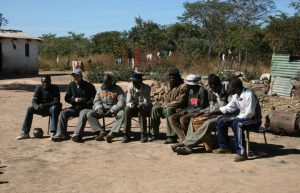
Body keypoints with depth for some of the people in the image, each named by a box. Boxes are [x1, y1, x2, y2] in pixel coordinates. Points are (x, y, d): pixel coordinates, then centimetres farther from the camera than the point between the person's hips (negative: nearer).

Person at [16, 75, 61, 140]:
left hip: (51, 108, -3)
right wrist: (37, 107, -32)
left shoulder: (55, 88, -12)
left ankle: (53, 132, -42)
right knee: (30, 109, -19)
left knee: (54, 108, -36)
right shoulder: (39, 88, -3)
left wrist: (44, 105, -33)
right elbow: (34, 101, -7)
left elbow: (57, 101, -20)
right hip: (41, 109, 4)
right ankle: (25, 133, -19)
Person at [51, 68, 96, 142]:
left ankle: (76, 134, -45)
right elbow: (67, 98, 13)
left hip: (85, 107, -4)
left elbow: (94, 99, 0)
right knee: (63, 113, -18)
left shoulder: (89, 86, -2)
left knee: (83, 115, -37)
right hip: (75, 108, 5)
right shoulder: (71, 85, 9)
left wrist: (85, 103, -14)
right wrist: (74, 99, -7)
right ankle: (61, 133, -21)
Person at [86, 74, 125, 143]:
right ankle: (102, 132, -29)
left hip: (114, 110, -3)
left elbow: (122, 102, -13)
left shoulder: (118, 89, -4)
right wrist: (99, 109, -14)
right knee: (89, 114, -19)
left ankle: (111, 134, -40)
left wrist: (112, 110, -25)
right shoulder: (100, 89, 9)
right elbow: (96, 101, 8)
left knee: (122, 114, -35)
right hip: (102, 109, 3)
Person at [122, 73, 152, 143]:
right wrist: (131, 104, -33)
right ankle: (126, 135, -25)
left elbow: (147, 102, -20)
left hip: (145, 107, -2)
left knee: (141, 111, -36)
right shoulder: (130, 87, -7)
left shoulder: (147, 88, -15)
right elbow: (128, 102, -9)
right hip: (134, 107, 3)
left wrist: (140, 104, -41)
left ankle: (143, 135, -29)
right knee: (127, 110, -29)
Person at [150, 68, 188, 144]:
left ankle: (172, 136, -33)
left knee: (168, 110, -36)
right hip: (167, 105, 8)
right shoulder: (170, 85, 15)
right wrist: (163, 103, 0)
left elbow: (180, 102, -19)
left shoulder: (183, 86, -12)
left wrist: (167, 105, -17)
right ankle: (154, 134, -5)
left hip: (178, 108, -8)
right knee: (155, 108, -11)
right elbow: (166, 97, 22)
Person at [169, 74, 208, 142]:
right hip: (191, 111, 9)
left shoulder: (202, 91, -13)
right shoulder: (191, 91, 13)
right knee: (172, 118, -9)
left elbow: (203, 107, -15)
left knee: (183, 119, -33)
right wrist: (183, 110, -2)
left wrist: (188, 111, -17)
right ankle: (183, 139, -16)